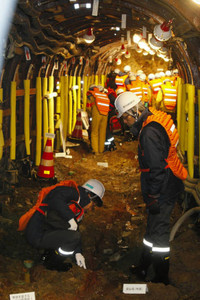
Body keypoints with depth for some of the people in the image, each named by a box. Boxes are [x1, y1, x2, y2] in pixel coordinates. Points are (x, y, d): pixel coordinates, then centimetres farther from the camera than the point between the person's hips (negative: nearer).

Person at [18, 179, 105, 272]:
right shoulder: (72, 192, -10)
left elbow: (76, 229, 19)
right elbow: (55, 200, -29)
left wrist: (78, 252, 11)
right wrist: (70, 218, -25)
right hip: (37, 235, -10)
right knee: (74, 236, -18)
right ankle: (51, 262, 2)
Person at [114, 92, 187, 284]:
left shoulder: (149, 133, -24)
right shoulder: (155, 121, 8)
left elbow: (157, 169, -26)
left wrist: (153, 198, -19)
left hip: (162, 192, -10)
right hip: (166, 188, 10)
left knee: (158, 233, 0)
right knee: (153, 229, 21)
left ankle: (160, 277, 13)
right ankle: (145, 267, 37)